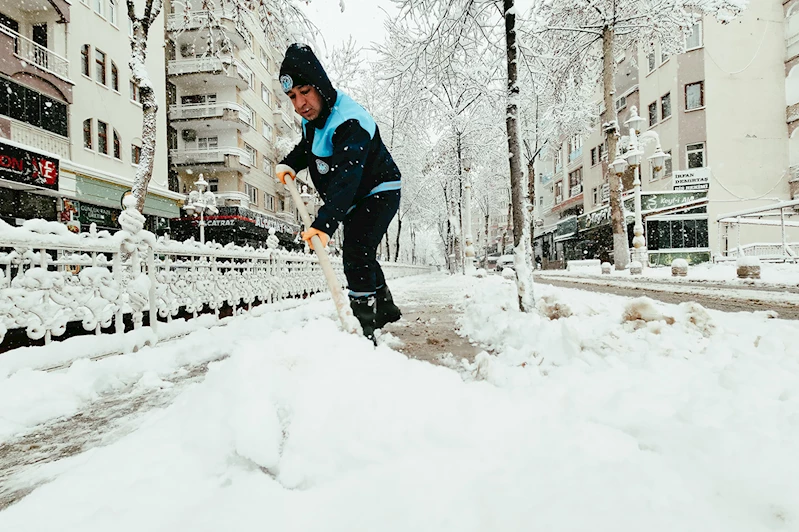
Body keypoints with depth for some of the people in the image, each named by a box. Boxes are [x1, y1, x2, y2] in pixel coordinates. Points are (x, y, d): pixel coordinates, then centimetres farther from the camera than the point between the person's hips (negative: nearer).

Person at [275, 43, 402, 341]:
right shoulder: (314, 116, -3)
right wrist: (289, 165, -3)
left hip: (379, 193, -10)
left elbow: (346, 177, -46)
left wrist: (324, 224, -58)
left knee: (356, 254, -22)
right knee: (362, 256, 19)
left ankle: (364, 329, -16)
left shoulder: (350, 123, -33)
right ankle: (385, 308, 39)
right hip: (355, 200, 10)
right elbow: (307, 147, 17)